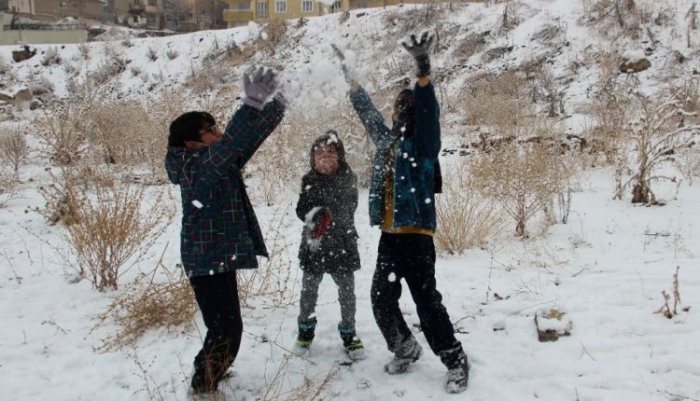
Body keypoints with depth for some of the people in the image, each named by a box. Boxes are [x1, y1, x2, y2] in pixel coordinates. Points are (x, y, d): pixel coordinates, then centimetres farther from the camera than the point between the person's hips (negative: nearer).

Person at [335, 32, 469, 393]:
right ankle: (405, 349, 34)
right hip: (389, 237, 7)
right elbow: (366, 109, 24)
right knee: (381, 300, 12)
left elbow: (428, 112, -22)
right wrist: (348, 74, 28)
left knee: (427, 302, -3)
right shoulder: (386, 140, 12)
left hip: (416, 237, -7)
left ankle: (456, 362, 14)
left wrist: (423, 71, -37)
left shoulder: (424, 143, -4)